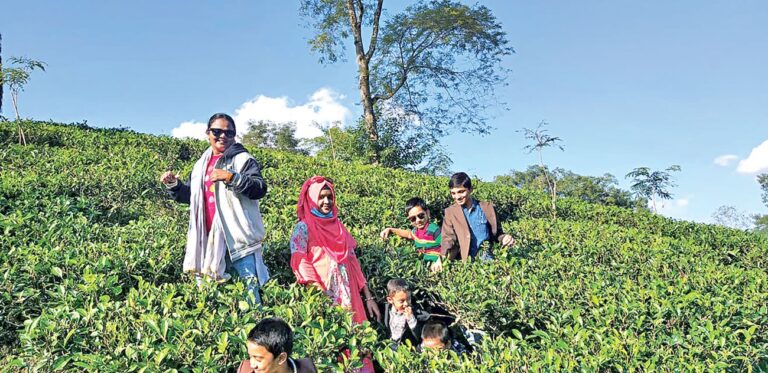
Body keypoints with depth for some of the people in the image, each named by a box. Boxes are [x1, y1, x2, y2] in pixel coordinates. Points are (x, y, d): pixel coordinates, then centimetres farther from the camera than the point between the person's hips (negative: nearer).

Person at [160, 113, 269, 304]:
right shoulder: (202, 164, 18)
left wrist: (231, 177, -25)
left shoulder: (243, 159, -2)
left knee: (249, 287, -10)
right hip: (208, 237, 7)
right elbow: (190, 195, 26)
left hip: (238, 236, -6)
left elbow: (260, 189, -16)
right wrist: (173, 185, 8)